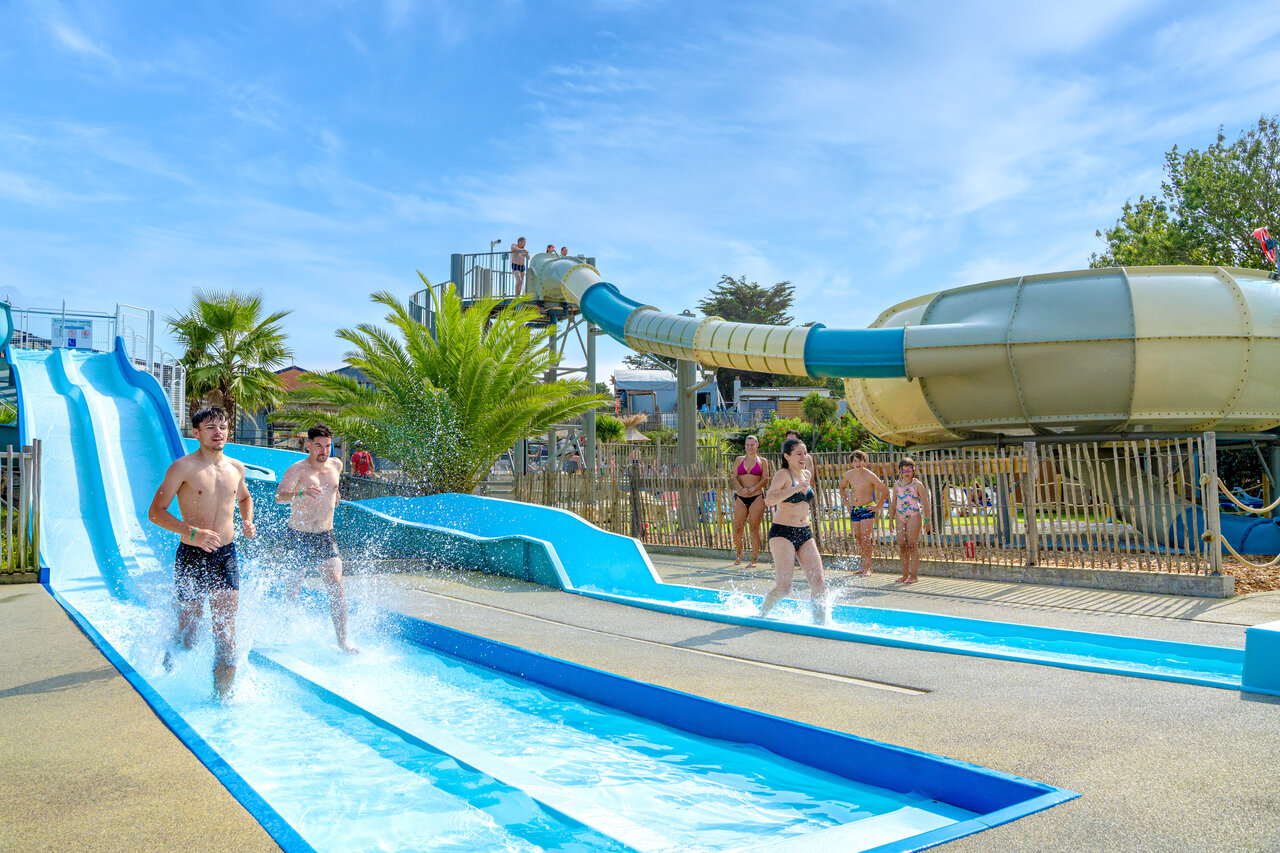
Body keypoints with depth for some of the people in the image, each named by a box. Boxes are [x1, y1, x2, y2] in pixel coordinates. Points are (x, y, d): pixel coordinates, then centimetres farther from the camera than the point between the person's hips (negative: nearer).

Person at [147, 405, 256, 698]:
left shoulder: (236, 468, 9)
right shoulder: (183, 467, -7)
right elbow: (155, 512, -9)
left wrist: (247, 521, 10)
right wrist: (192, 532, -21)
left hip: (226, 555, 4)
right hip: (192, 556, -3)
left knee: (226, 633, -2)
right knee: (188, 636, 7)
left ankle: (221, 697, 7)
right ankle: (172, 647, 43)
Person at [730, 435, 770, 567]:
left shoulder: (762, 461, 7)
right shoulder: (739, 460, 13)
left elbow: (765, 479, -2)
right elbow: (735, 478, 5)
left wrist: (753, 489, -16)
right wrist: (741, 489, -13)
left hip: (757, 497, -2)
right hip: (741, 497, 3)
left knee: (755, 529, -5)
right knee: (737, 528, 1)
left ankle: (754, 560, 0)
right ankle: (739, 556, 20)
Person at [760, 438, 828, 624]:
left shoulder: (807, 474, 13)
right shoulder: (783, 474, -10)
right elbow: (769, 499, -27)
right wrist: (795, 489, -35)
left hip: (805, 533, 7)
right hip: (782, 533, -7)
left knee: (819, 581, -4)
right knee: (783, 587, -9)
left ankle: (820, 623, 4)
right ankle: (761, 615, 14)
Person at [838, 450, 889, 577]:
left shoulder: (870, 475, -12)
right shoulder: (848, 475, 3)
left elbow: (885, 491, -9)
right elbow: (842, 487, 24)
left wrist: (878, 507, -9)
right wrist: (846, 503, 16)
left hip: (867, 509, -5)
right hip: (854, 509, 5)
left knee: (865, 539, -12)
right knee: (858, 539, 8)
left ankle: (867, 568, -8)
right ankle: (863, 565, 19)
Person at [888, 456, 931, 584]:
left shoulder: (917, 485, -3)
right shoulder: (897, 484, 11)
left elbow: (925, 503, -2)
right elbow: (893, 503, 19)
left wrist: (926, 520, -6)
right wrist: (891, 519, 17)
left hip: (913, 516, -5)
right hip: (900, 517, 5)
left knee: (912, 545, -6)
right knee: (902, 546, 6)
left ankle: (914, 575, 0)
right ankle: (905, 575, 15)